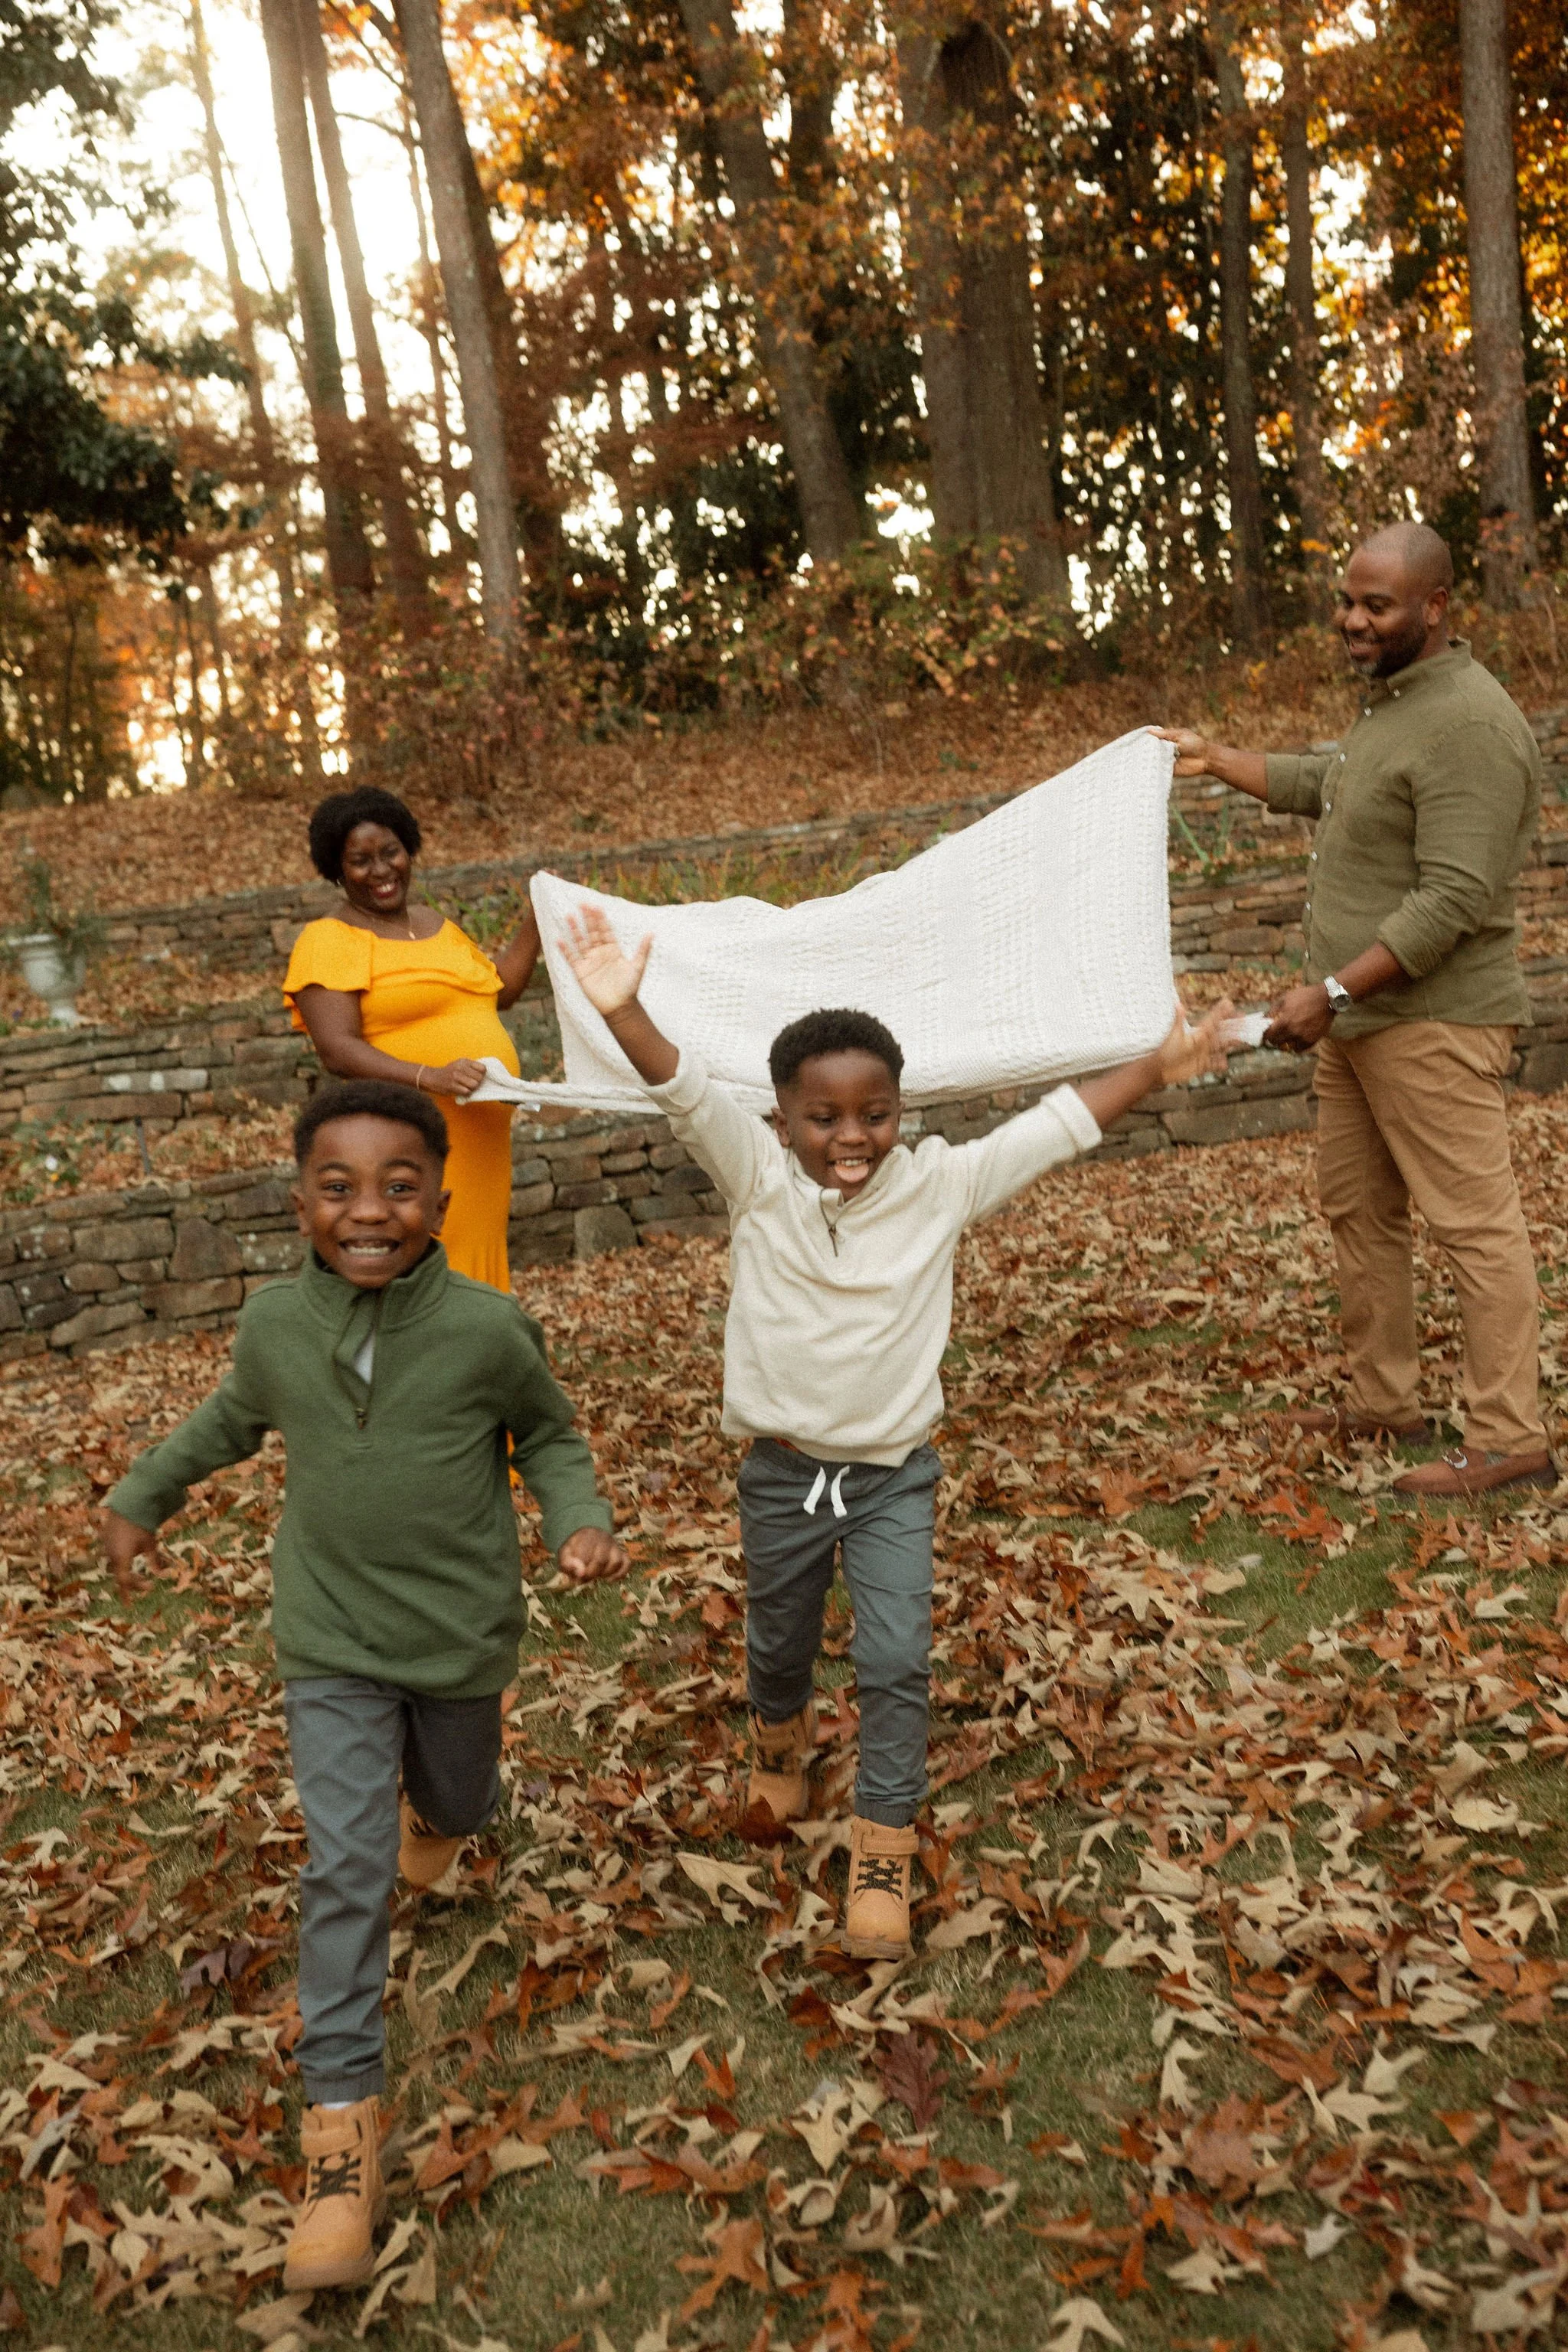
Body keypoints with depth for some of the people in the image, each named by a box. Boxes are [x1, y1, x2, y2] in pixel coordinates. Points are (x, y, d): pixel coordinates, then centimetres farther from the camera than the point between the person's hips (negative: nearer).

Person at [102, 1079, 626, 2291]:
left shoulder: (488, 1329, -20)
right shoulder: (274, 1325, -12)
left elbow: (550, 1437, -3)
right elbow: (233, 1419, 11)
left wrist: (583, 1523, -20)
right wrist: (141, 1497, 22)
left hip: (460, 1632, 0)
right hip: (330, 1641, 0)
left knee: (452, 1800, 25)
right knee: (346, 1868, -3)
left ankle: (442, 1812, 63)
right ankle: (344, 2113, 9)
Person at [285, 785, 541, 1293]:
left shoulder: (434, 922, 16)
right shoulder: (327, 941, -8)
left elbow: (501, 989, 22)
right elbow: (337, 1051, -18)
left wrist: (536, 917, 13)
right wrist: (428, 1076, -30)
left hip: (480, 1136, 7)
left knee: (477, 1262, 14)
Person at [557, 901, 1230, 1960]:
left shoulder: (940, 1185, -11)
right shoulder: (758, 1180, -15)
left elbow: (1057, 1125, -11)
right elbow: (686, 1092, -29)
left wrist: (1158, 1066, -16)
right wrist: (623, 1010, -45)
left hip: (895, 1474, 0)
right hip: (783, 1470, 1)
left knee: (897, 1661, -2)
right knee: (779, 1642, 22)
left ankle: (883, 1852, 17)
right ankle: (783, 1746, 55)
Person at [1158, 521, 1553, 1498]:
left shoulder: (1469, 723, -18)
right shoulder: (1390, 702, 14)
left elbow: (1452, 900, -25)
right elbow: (1328, 784, 33)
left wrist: (1333, 990, -26)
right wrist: (1215, 759, 33)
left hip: (1430, 1023, -11)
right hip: (1360, 1018, 11)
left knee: (1474, 1224, -5)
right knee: (1358, 1209, 16)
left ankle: (1510, 1443, 3)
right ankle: (1385, 1401, 29)